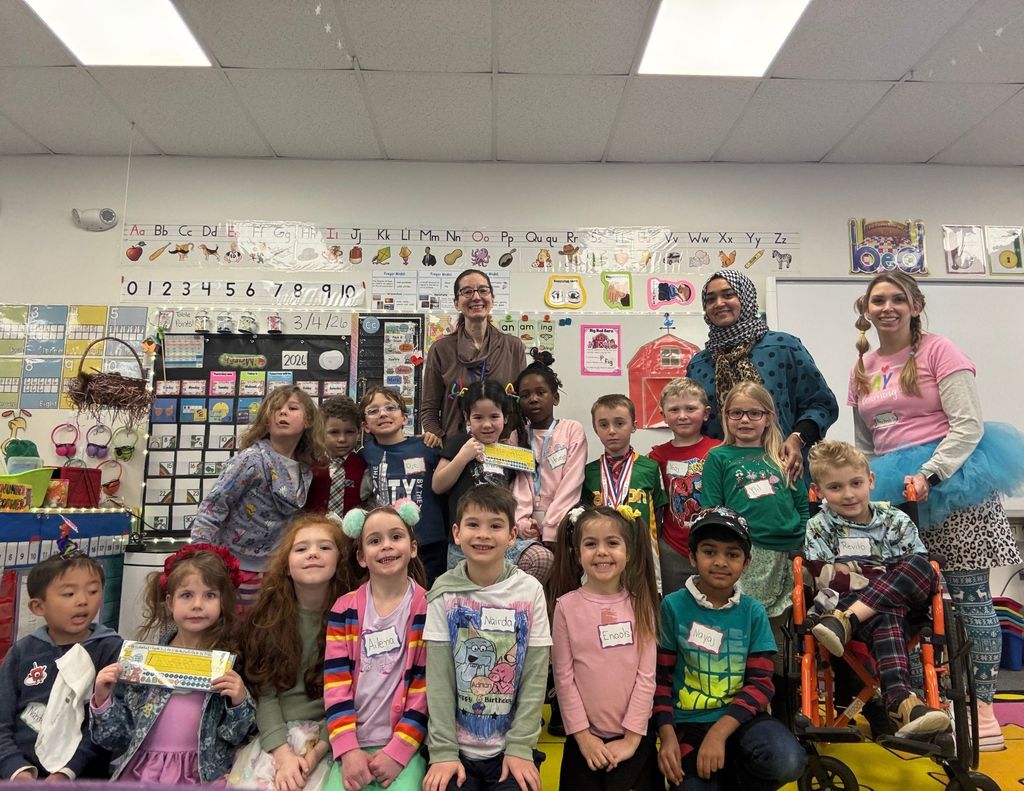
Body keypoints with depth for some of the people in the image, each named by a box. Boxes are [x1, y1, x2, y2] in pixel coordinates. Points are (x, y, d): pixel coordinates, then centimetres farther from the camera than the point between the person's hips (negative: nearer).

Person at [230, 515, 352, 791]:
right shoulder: (268, 617, 1)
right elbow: (264, 693, -4)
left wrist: (318, 751, -15)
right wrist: (283, 754, -15)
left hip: (328, 730, -2)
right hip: (274, 730, 2)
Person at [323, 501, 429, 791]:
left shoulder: (428, 609, -5)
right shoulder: (344, 609, 2)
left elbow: (425, 688, -6)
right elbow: (336, 684, -1)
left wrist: (398, 751, -10)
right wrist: (347, 749, -10)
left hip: (406, 746, -2)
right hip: (354, 745, 2)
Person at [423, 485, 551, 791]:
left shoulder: (530, 591, -6)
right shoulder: (444, 593, -6)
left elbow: (535, 677, -5)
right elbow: (438, 677, -6)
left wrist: (520, 747, -9)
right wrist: (442, 749, -11)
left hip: (512, 747, 0)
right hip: (456, 748, 0)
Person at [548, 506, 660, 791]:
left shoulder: (640, 605, -3)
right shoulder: (567, 606, -8)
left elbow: (646, 674, -4)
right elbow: (563, 676, -6)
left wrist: (632, 736, -7)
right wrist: (582, 734, -7)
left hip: (635, 737, 1)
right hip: (586, 738, -1)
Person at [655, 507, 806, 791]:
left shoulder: (753, 611, -2)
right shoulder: (673, 606, -8)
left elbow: (761, 683, -5)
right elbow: (660, 678, -2)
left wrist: (720, 731, -18)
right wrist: (667, 735, -13)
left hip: (739, 716, 1)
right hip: (688, 722, -1)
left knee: (788, 762, -25)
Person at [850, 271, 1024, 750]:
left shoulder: (939, 352, -3)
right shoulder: (862, 369, 13)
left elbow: (968, 424, -10)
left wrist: (929, 474, -21)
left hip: (951, 478, -5)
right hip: (894, 489, 5)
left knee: (968, 595, -1)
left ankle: (983, 706, 10)